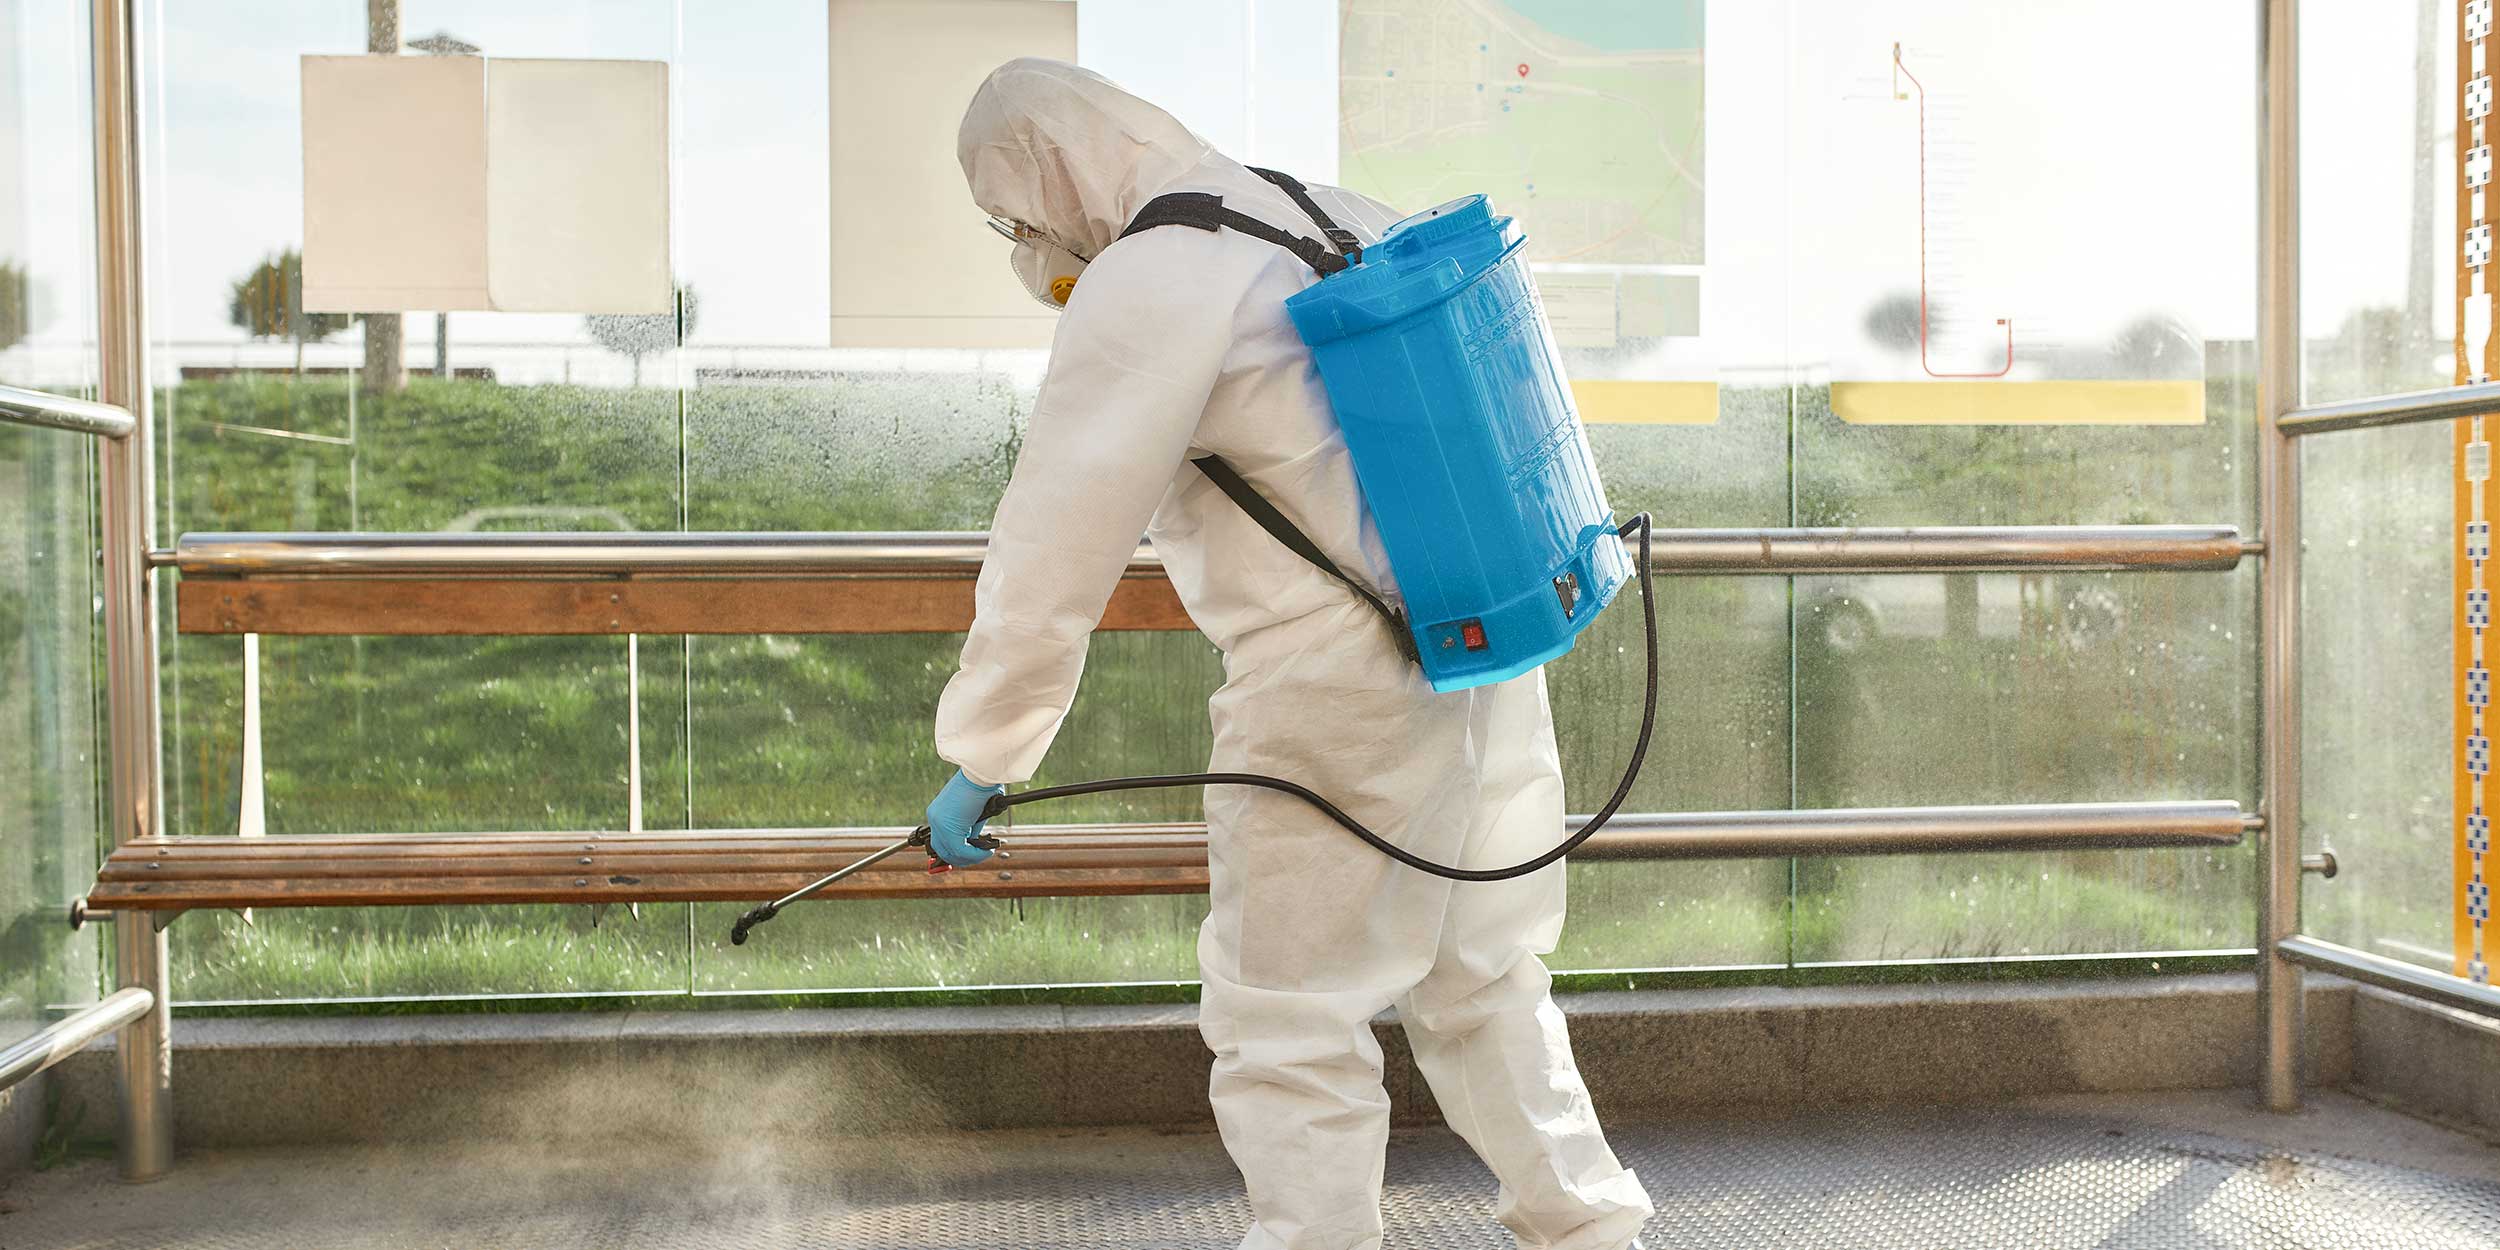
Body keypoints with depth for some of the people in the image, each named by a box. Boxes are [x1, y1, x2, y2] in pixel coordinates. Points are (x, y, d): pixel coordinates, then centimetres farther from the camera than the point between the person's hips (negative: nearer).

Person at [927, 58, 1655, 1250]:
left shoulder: (1142, 287, -13)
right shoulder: (1333, 214, 12)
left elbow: (1052, 557, -13)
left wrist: (980, 763, -3)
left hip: (1341, 691, -9)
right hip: (1488, 649, 9)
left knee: (1287, 1024, 3)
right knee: (1482, 981, 22)